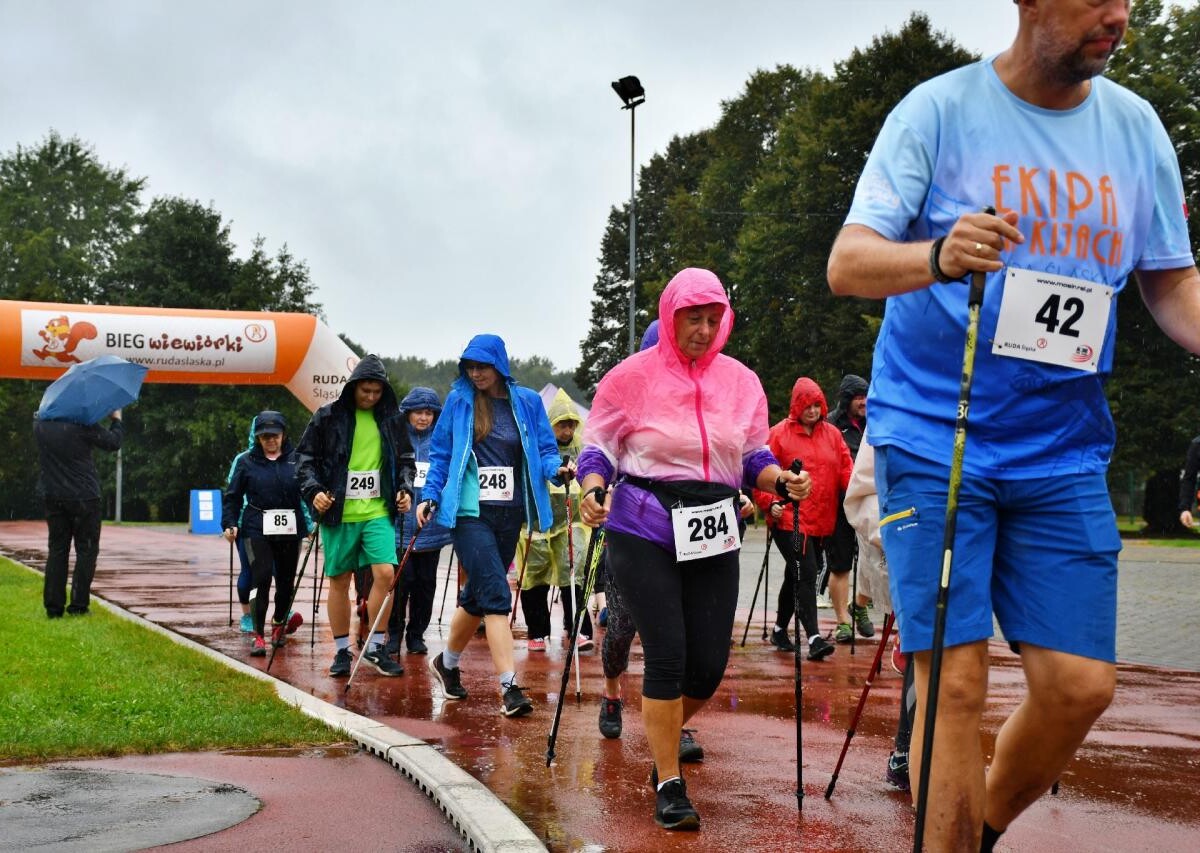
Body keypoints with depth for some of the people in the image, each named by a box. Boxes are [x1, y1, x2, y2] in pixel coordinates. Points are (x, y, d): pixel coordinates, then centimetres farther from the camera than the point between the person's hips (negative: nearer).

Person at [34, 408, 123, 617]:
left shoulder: (40, 425, -1)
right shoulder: (83, 425, -16)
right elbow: (113, 442, -7)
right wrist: (117, 419, 9)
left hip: (53, 496, 5)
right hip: (83, 497, -5)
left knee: (57, 549, 10)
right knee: (86, 549, 4)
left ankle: (53, 606, 7)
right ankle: (78, 604, 0)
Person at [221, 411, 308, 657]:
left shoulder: (296, 460, 4)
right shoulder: (246, 461, 5)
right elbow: (232, 496, 9)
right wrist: (230, 524, -3)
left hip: (290, 529, 1)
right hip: (257, 529, -1)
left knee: (286, 580, 11)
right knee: (261, 578, -12)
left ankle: (280, 623, 36)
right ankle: (257, 634, -7)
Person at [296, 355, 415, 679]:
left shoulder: (391, 419, 8)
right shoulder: (327, 416, -1)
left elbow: (405, 459, 19)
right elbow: (305, 457, 3)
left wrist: (405, 488, 3)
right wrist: (314, 490, -11)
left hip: (378, 512, 2)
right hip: (338, 513, -2)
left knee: (385, 573, -11)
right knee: (339, 581, 5)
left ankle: (375, 647, 4)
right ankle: (342, 651, 18)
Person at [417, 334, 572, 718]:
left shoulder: (527, 402, 5)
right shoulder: (458, 400, 3)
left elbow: (545, 450, 7)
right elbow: (441, 453, 8)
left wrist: (557, 470, -14)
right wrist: (429, 495, 0)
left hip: (509, 512, 3)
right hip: (470, 512, -3)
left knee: (478, 595, 14)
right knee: (495, 593, -15)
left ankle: (446, 661, 37)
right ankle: (509, 687, -16)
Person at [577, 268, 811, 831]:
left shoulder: (741, 381, 7)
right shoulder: (633, 376, -3)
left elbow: (753, 458, 12)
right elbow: (599, 447, 0)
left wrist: (783, 481, -8)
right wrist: (593, 491, -20)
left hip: (713, 533, 4)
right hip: (644, 531, -4)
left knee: (709, 663, 3)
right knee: (667, 656, -8)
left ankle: (664, 737, 36)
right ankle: (669, 786, 6)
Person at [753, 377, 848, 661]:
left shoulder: (832, 434, 11)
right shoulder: (779, 434, -3)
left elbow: (846, 468, 9)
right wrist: (770, 502, -14)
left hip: (822, 521, 5)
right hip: (789, 518, -5)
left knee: (796, 575, 17)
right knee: (806, 573, -15)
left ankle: (780, 630, 30)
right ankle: (813, 637, -17)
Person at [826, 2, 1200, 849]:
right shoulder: (940, 110, -5)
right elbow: (846, 263, -12)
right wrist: (936, 256, -33)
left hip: (1064, 451, 4)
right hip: (933, 438, -4)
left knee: (1080, 684, 0)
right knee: (956, 679, -8)